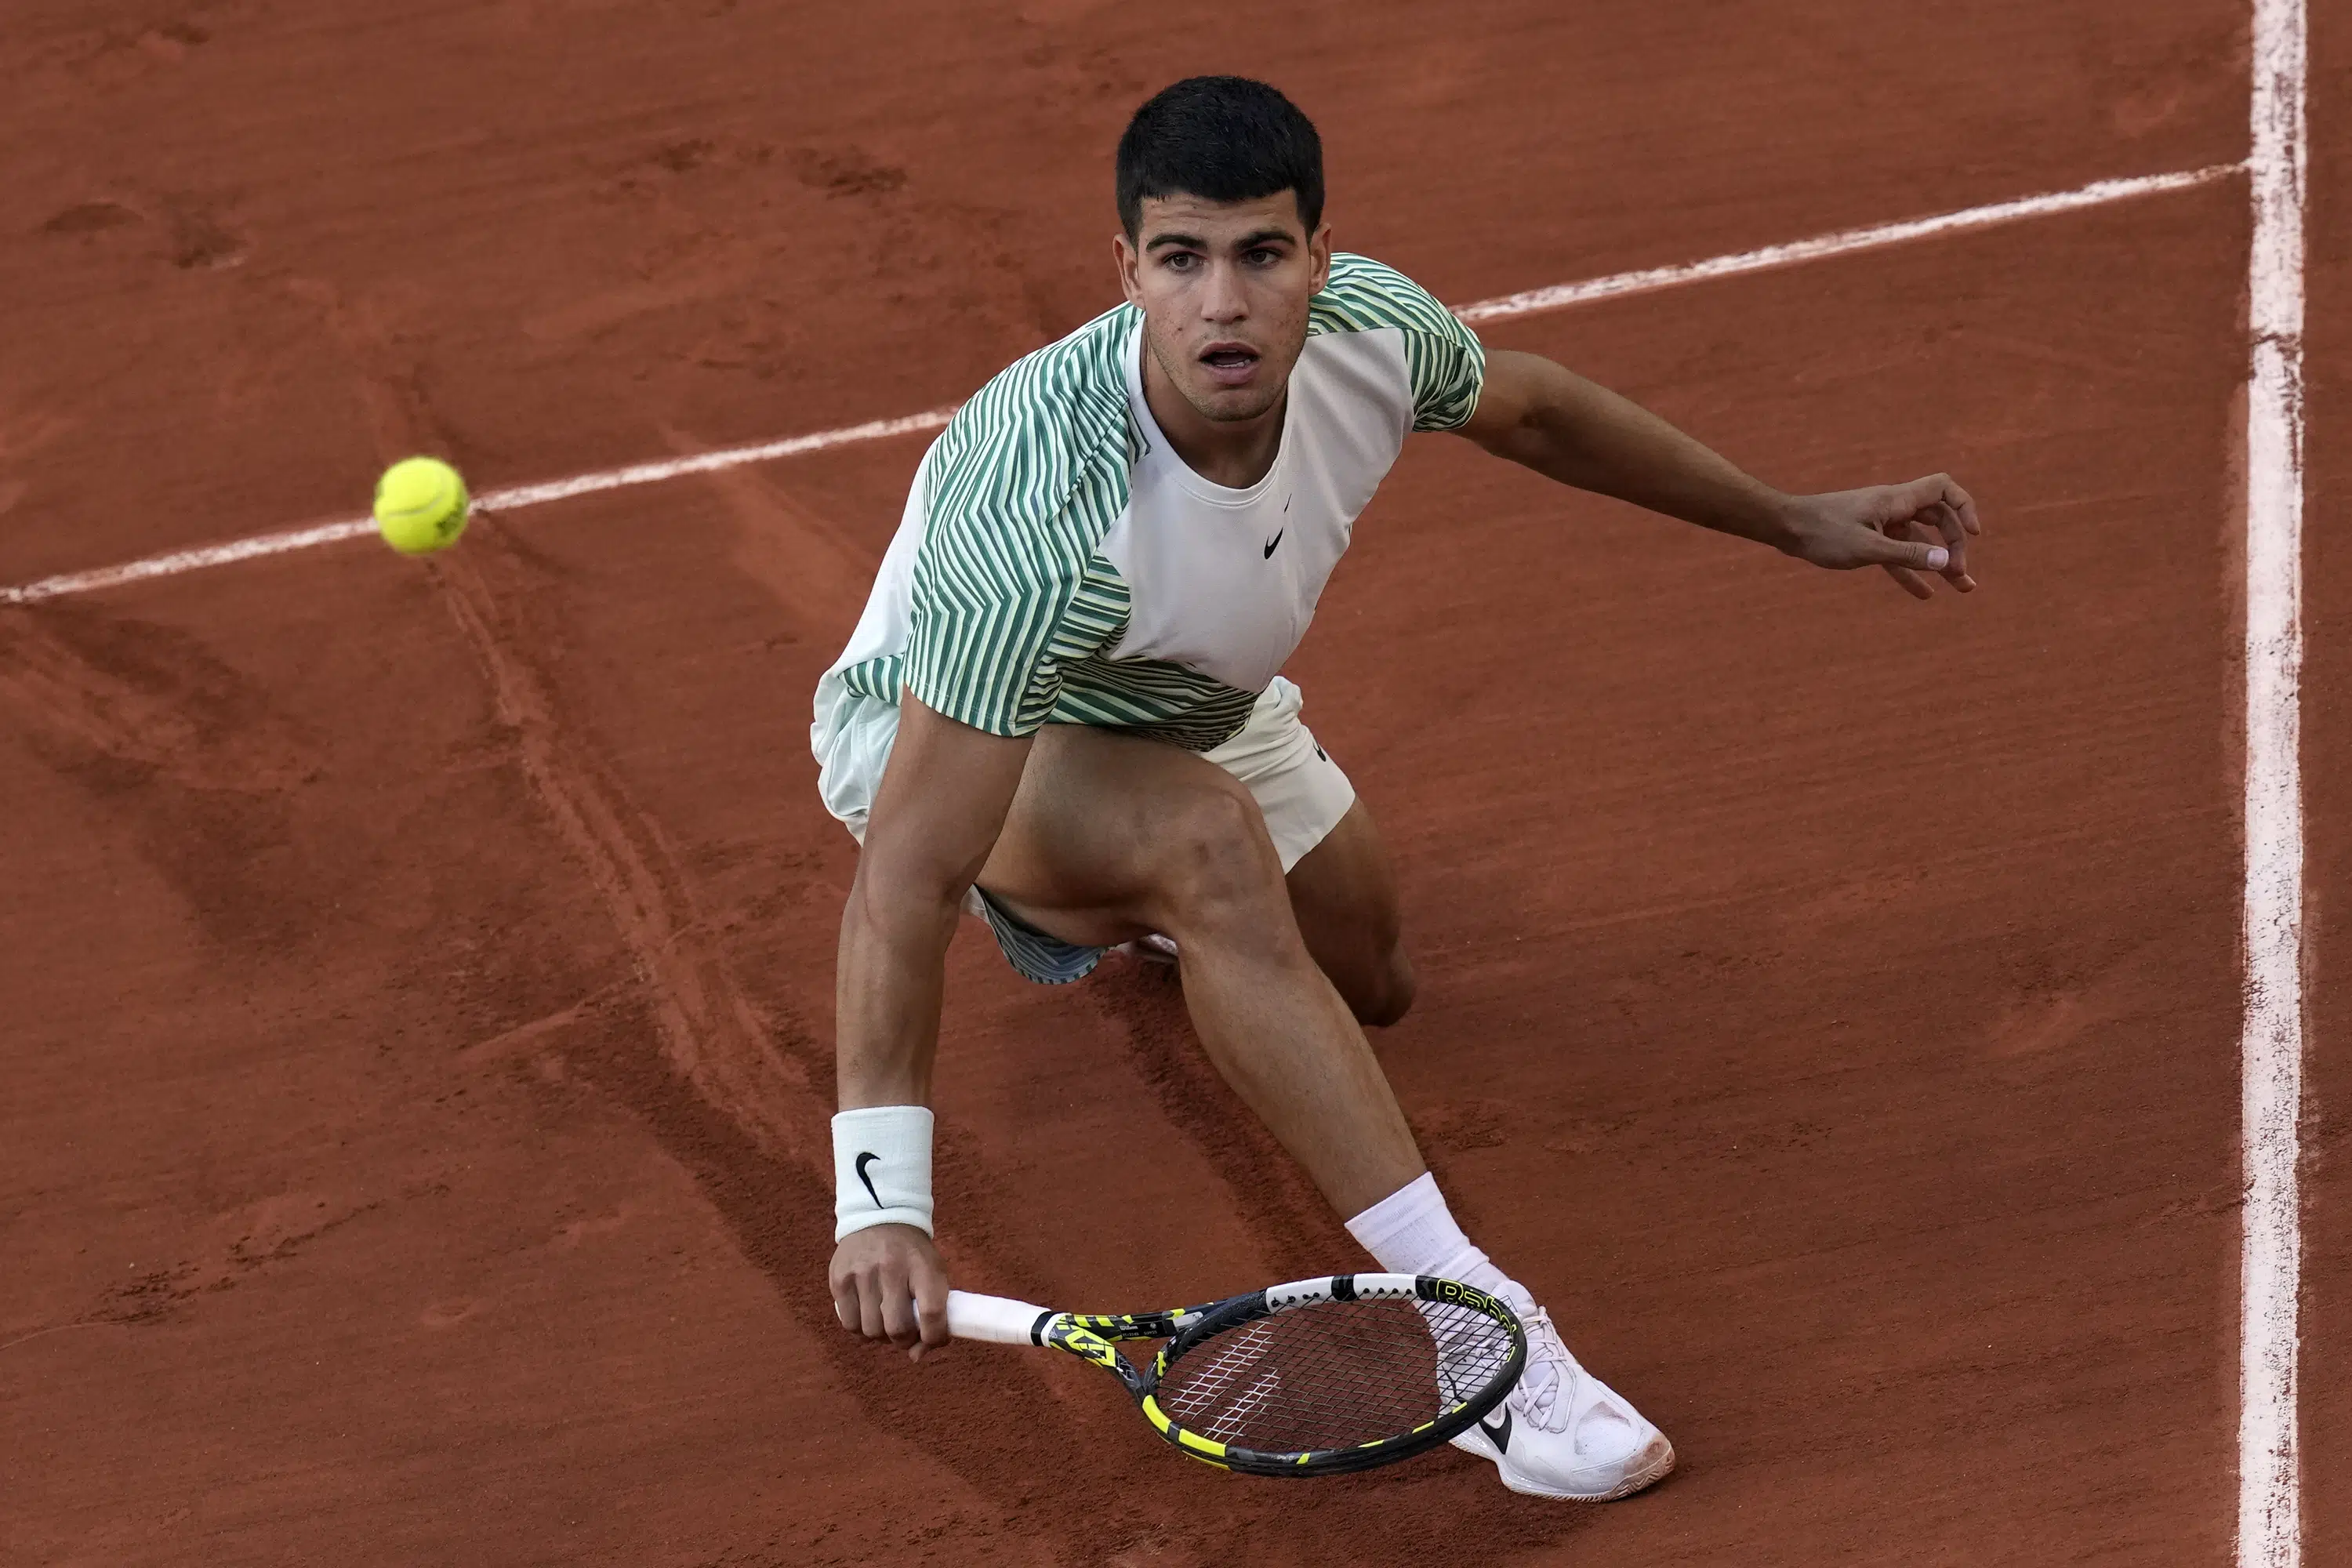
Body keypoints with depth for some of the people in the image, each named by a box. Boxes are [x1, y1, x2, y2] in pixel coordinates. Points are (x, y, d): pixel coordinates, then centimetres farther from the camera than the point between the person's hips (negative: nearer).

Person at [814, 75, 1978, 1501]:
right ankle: (1463, 1317, -36)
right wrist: (883, 1198, -50)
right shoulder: (1044, 518, -44)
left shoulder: (1369, 330, -26)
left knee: (1372, 986, 23)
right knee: (1207, 837, -39)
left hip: (1193, 705, 7)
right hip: (943, 733, -7)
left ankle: (1120, 910, 53)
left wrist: (1797, 522, 7)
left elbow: (1532, 412, 1)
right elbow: (908, 873, -44)